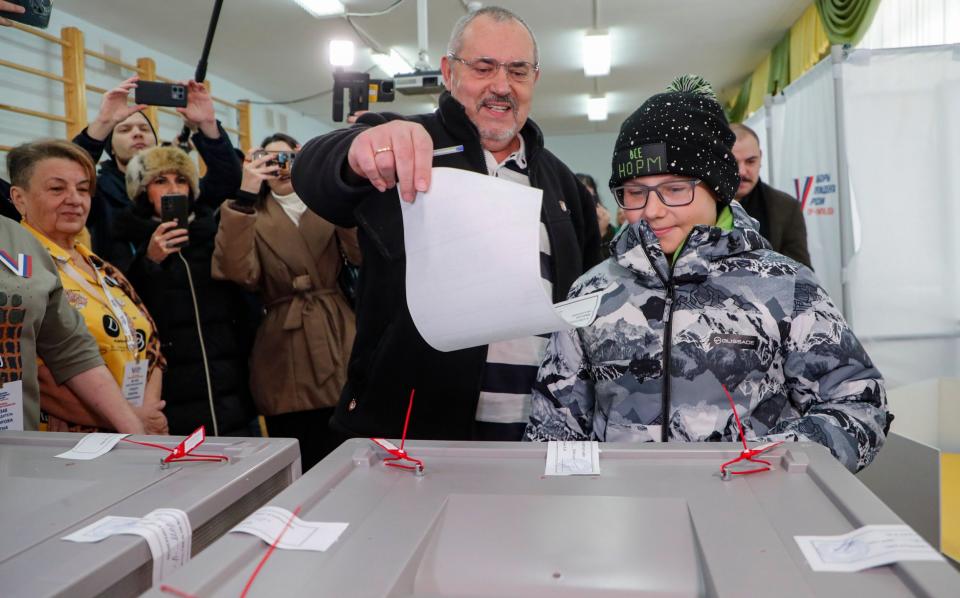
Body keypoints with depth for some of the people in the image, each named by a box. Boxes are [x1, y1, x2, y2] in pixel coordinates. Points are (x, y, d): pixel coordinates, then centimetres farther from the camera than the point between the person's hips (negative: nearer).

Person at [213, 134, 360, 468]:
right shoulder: (252, 217, 11)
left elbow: (362, 255, -9)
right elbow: (239, 274, -12)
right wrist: (245, 197, -16)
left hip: (338, 344, 1)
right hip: (285, 359, 0)